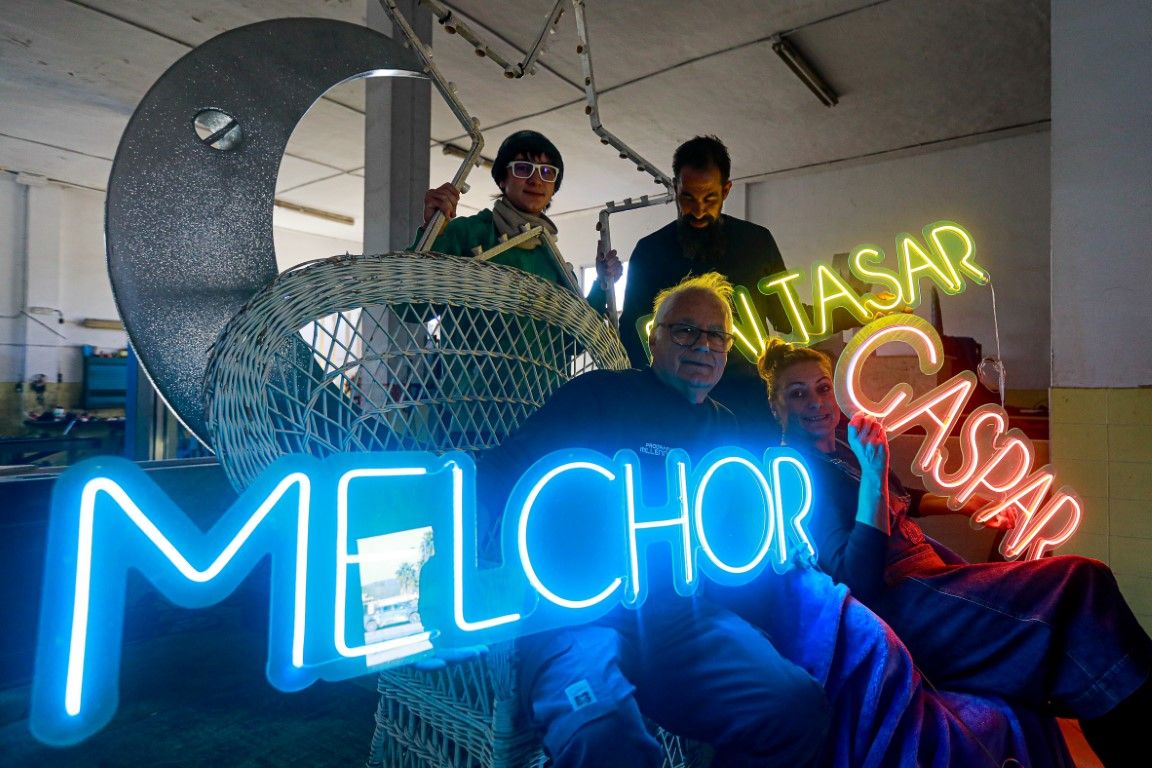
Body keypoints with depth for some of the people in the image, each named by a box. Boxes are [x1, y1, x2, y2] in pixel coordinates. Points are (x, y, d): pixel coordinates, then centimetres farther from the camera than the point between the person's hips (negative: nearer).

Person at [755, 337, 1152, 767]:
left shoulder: (840, 454, 14)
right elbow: (860, 581, -22)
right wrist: (872, 474, -27)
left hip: (933, 579, 9)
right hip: (901, 604, -9)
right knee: (1077, 582, -18)